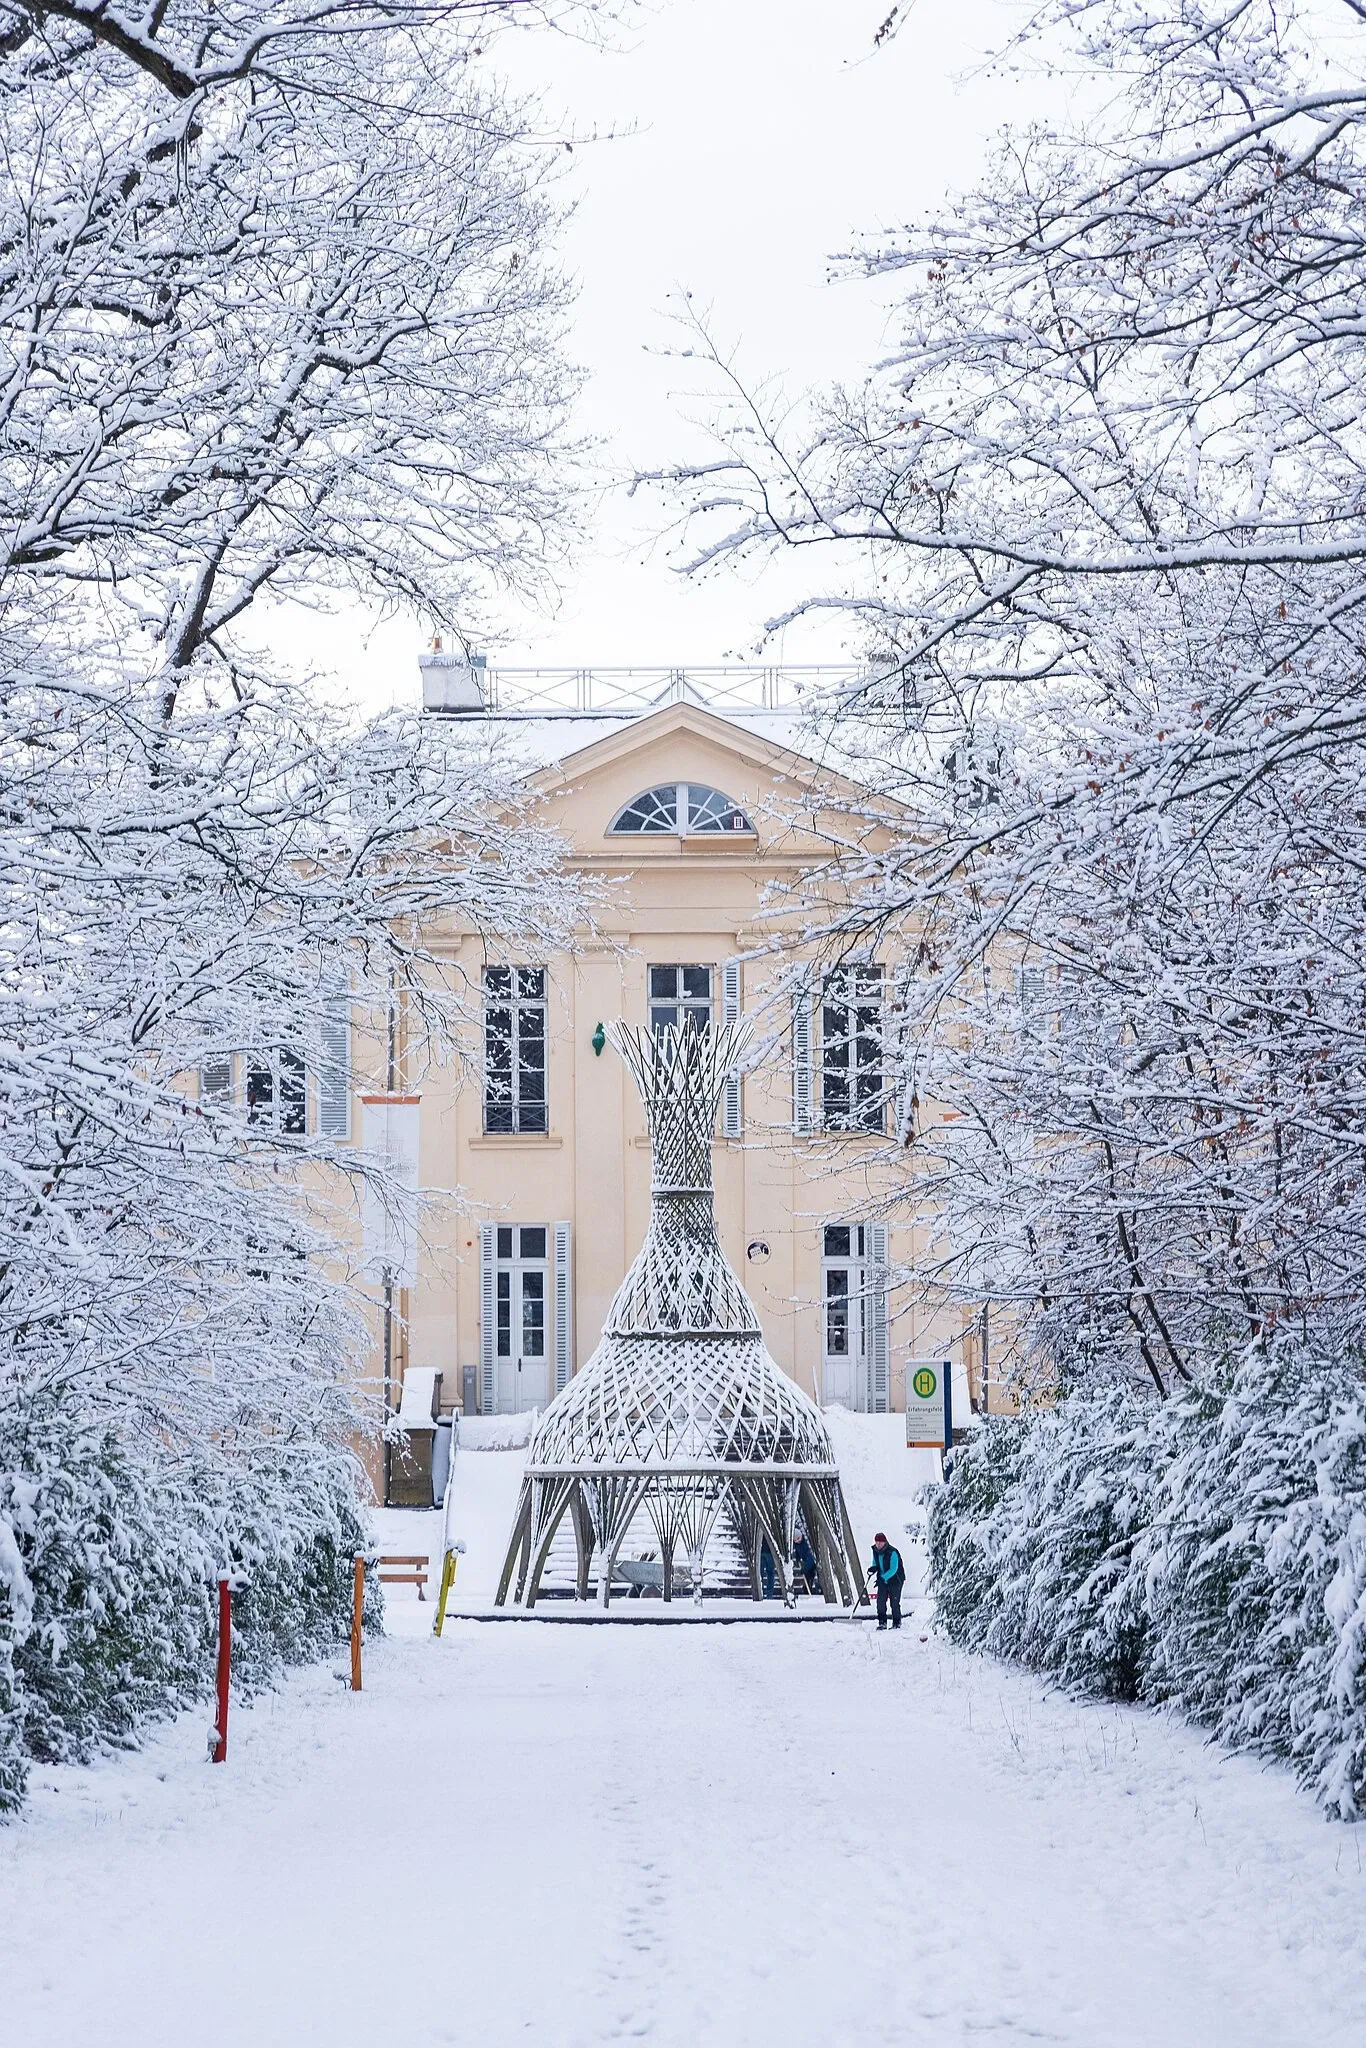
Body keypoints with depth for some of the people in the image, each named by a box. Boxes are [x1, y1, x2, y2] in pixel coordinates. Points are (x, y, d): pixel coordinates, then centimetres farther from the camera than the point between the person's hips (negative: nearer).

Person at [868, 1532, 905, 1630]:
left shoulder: (892, 1553, -24)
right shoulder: (876, 1551, -2)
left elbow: (893, 1569, -26)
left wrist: (883, 1578, -34)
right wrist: (874, 1568, -10)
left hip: (895, 1580, -6)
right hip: (882, 1579, 6)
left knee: (894, 1603, -1)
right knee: (880, 1601, -4)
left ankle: (896, 1623, 13)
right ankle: (882, 1622, 3)